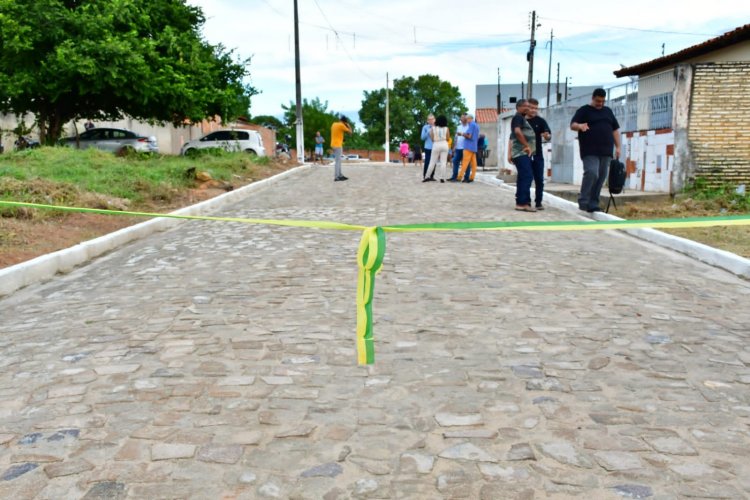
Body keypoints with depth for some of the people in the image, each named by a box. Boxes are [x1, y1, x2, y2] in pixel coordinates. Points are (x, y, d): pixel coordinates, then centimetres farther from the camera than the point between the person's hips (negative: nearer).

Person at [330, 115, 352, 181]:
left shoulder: (334, 124, 13)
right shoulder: (341, 125, -12)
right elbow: (350, 132, -6)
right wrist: (348, 125, 8)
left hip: (334, 145, 9)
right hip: (338, 145, -9)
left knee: (338, 161, 14)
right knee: (337, 161, -8)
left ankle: (340, 175, 18)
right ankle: (336, 177, -10)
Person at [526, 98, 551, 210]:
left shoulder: (541, 121, 2)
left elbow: (548, 136, -5)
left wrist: (547, 136, -29)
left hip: (537, 155, 1)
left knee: (539, 180, 2)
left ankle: (538, 202, 10)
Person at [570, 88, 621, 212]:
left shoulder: (608, 111, 21)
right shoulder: (584, 110, 6)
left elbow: (615, 129, 22)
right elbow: (572, 125, -4)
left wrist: (617, 147, 13)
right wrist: (580, 126, -28)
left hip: (606, 152, 5)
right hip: (590, 151, -5)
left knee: (601, 177, 2)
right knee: (591, 173, -21)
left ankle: (593, 204, 7)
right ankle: (583, 201, -12)